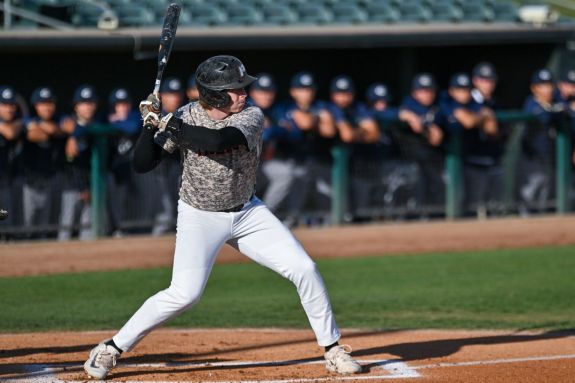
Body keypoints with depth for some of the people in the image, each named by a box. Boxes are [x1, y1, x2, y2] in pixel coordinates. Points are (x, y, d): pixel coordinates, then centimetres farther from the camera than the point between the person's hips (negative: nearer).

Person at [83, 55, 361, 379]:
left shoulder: (251, 117, -17)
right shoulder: (185, 117, -14)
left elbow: (217, 140, -37)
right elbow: (142, 164, -15)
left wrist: (167, 126, -31)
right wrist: (151, 125, -30)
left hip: (247, 212, 2)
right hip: (200, 217, -2)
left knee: (305, 269, -8)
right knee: (185, 293, -21)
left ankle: (333, 349, 8)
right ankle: (112, 348, -7)